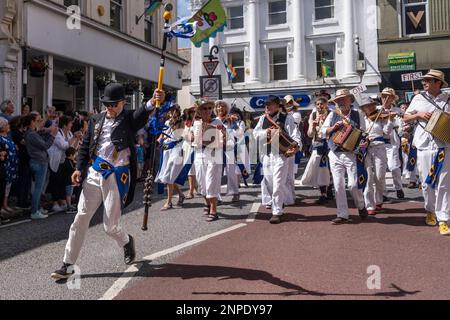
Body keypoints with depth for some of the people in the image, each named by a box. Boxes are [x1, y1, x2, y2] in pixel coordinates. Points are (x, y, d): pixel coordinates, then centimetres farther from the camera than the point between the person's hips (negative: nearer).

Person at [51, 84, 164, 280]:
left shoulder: (130, 119, -3)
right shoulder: (96, 120, 10)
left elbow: (142, 114, -25)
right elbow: (85, 146, 14)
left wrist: (153, 102, -47)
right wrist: (79, 168, 1)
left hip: (117, 177, -4)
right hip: (94, 174, 4)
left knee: (110, 226, 2)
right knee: (80, 220, 5)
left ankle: (126, 242, 36)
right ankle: (67, 265, 15)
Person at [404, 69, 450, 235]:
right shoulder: (419, 98, 9)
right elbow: (405, 118, 13)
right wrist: (418, 114, -5)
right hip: (424, 146, 1)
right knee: (426, 183, 8)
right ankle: (431, 211, 29)